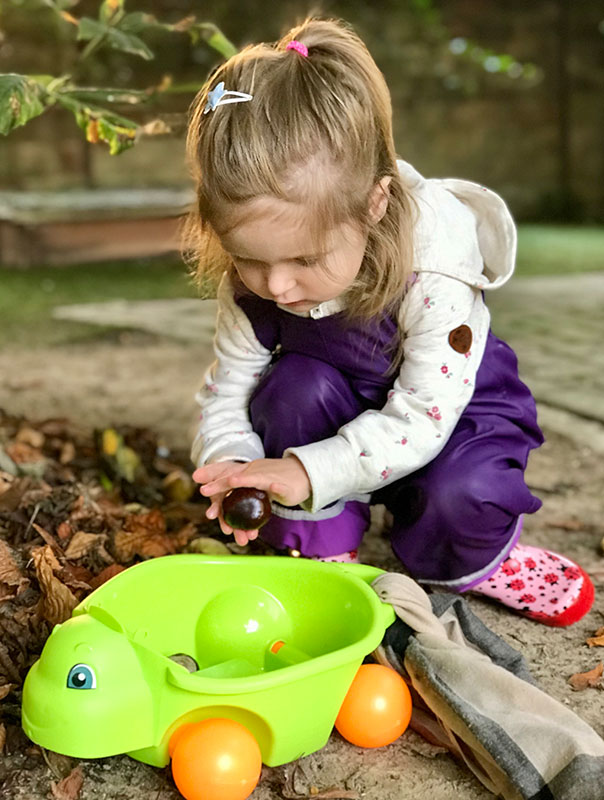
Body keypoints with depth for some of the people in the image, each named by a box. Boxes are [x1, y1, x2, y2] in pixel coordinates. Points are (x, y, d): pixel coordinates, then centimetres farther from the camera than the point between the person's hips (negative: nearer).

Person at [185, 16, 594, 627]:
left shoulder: (435, 270, -35)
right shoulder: (251, 285, -21)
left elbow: (420, 417, -34)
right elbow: (225, 393, -12)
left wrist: (308, 472, -42)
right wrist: (233, 466, -35)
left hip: (453, 410, -3)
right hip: (346, 414, 4)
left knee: (463, 495, -33)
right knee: (297, 384, -29)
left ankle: (459, 564, 6)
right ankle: (319, 551, -9)